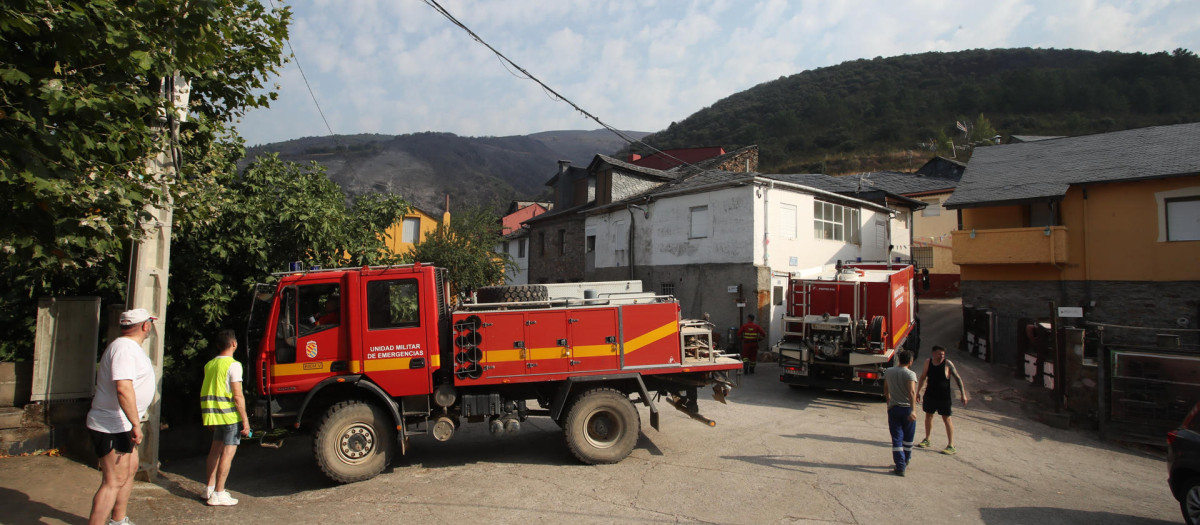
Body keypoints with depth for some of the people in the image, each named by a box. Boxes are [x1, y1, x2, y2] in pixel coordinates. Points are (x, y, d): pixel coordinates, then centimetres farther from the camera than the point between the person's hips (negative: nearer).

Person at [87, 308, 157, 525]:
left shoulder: (130, 347, 14)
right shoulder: (124, 348, -21)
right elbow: (123, 387, -32)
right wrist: (136, 423, -31)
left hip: (122, 426, 11)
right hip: (112, 427, -11)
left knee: (130, 470, 21)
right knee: (114, 481, -9)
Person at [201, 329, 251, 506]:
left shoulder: (209, 365, 10)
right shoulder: (233, 365, -13)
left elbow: (206, 392, 16)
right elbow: (237, 395, -17)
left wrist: (210, 417, 24)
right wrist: (245, 420, -13)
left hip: (215, 415, 8)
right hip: (230, 413, -8)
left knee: (216, 449, 18)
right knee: (228, 452, -2)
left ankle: (210, 488, 25)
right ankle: (218, 494, 0)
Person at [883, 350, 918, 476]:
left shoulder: (888, 372, 5)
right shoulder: (910, 374, -10)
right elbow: (912, 392, -24)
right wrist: (913, 410, -30)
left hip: (893, 408, 2)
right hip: (907, 408, -2)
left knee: (897, 438, 2)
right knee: (908, 438, 18)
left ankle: (900, 467, -5)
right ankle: (905, 461, 34)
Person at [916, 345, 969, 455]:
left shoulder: (948, 364, -13)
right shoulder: (928, 362, -2)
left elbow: (958, 378, -8)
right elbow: (923, 377, 11)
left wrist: (963, 394, -12)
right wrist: (918, 391, 13)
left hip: (944, 396, -5)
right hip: (930, 395, 5)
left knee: (946, 419, -2)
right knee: (928, 416, 15)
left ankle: (951, 446, 2)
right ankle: (926, 440, 31)